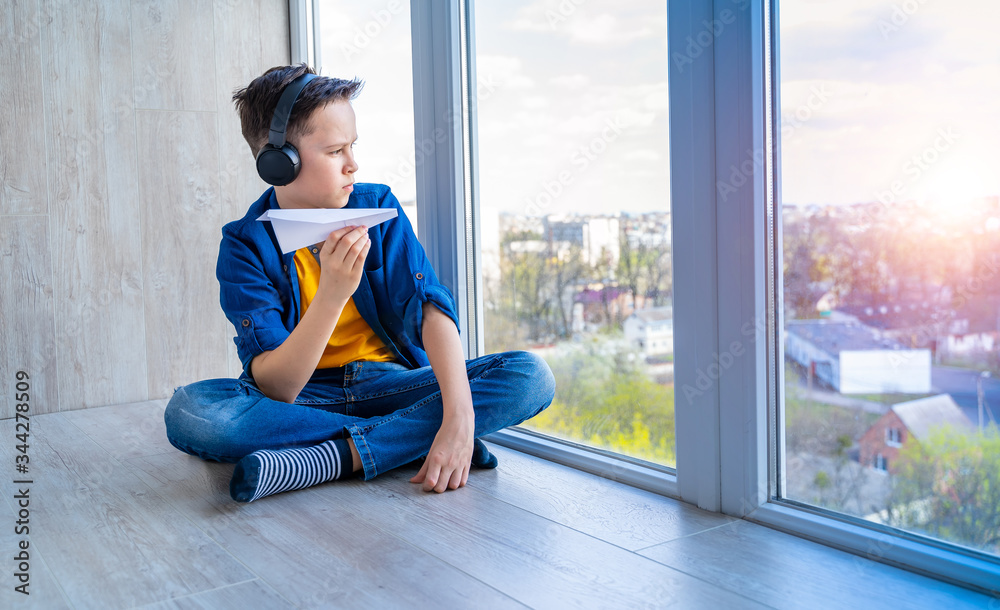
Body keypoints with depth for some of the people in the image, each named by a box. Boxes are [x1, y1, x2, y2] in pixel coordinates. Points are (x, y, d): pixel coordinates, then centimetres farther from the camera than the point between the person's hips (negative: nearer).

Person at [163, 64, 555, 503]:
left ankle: (335, 456, -30)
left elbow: (431, 308, -16)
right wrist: (332, 294, -35)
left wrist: (460, 417, -33)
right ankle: (410, 441, -27)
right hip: (301, 397, -1)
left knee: (531, 376, -21)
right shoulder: (246, 245, -10)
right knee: (188, 410, -31)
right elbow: (275, 390, -20)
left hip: (393, 382, 2)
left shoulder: (377, 207, -2)